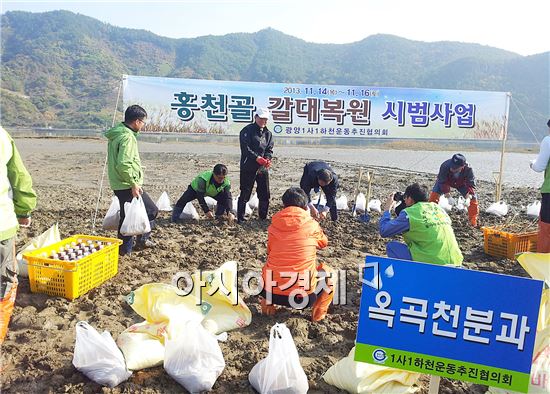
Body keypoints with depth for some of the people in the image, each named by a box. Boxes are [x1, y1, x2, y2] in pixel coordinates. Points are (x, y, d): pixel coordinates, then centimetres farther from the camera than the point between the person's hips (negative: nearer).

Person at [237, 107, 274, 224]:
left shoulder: (268, 133, 14)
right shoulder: (247, 130, -4)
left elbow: (269, 149, 9)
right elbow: (245, 148, -15)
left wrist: (267, 159, -13)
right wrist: (257, 158, -26)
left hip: (263, 168, 6)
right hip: (248, 167, -5)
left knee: (265, 194, 9)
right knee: (245, 193, -1)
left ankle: (263, 217, 22)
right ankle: (240, 218, 8)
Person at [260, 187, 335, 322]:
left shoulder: (273, 226, 4)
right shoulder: (312, 225, -1)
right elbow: (323, 243, 22)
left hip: (272, 293, 3)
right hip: (303, 296, -2)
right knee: (328, 273, 25)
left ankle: (267, 305, 18)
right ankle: (319, 312, 12)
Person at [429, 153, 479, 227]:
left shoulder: (468, 169, -36)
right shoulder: (445, 166, -40)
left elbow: (471, 184, -31)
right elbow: (443, 182, -31)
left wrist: (468, 198, -44)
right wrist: (448, 195, -38)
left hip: (461, 183, 1)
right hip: (446, 181, -1)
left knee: (473, 198, -11)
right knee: (434, 194, -22)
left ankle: (473, 221, 3)